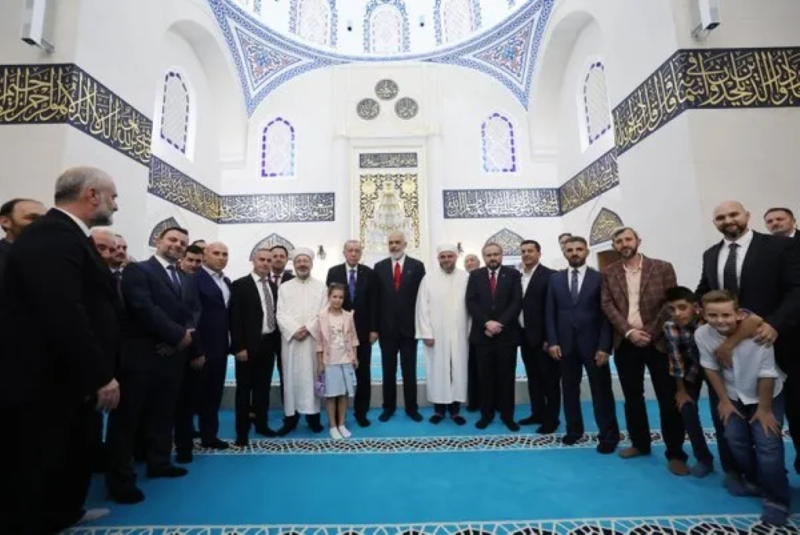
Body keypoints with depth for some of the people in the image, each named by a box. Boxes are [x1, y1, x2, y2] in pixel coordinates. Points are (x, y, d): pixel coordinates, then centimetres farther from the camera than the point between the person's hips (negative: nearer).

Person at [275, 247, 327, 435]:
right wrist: (294, 330, -13)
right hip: (290, 339, 1)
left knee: (312, 376, 4)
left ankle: (313, 416, 15)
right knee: (291, 377, 4)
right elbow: (280, 314, 0)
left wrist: (308, 329, -14)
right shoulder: (284, 287, 8)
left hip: (313, 339, -1)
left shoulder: (321, 287, 6)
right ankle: (290, 417, 14)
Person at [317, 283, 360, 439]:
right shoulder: (322, 316, -7)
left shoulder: (348, 316, 2)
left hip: (346, 360, 3)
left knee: (344, 393, 9)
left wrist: (354, 357, 4)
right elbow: (319, 341, -5)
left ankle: (341, 424, 21)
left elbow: (353, 338, 8)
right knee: (331, 394, 4)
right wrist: (320, 362, -5)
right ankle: (333, 426, 16)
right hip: (329, 361, -3)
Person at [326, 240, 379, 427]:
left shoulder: (369, 273, 1)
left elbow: (373, 303, 0)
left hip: (363, 331, 1)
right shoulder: (333, 272, 1)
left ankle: (361, 412, 19)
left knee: (363, 374, 6)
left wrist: (373, 329, -5)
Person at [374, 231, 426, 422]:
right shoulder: (379, 267, 5)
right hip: (387, 326, 1)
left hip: (409, 326, -1)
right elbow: (376, 298, 3)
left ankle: (411, 408, 23)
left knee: (409, 370, 9)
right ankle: (389, 407, 25)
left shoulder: (417, 266, 1)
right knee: (388, 370, 11)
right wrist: (375, 326, -2)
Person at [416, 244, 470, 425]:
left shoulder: (466, 278, 1)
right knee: (437, 371, 6)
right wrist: (426, 333, -7)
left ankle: (455, 409, 20)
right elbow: (422, 307, -2)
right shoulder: (428, 278, 0)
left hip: (459, 335, 1)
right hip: (436, 335, 0)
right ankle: (439, 409, 19)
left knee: (458, 370, 7)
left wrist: (471, 332, -3)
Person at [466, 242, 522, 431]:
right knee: (486, 376, 7)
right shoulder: (475, 275, 6)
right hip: (482, 334, 1)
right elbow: (471, 303, -2)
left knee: (507, 376, 7)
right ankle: (486, 414, 19)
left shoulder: (513, 274, 4)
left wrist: (500, 324, -14)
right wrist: (487, 323, -15)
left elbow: (516, 302, -5)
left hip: (507, 333, 0)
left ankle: (507, 415, 20)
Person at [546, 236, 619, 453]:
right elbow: (550, 313, 6)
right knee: (569, 389, 11)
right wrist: (552, 341, -3)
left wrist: (604, 346, -10)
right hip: (565, 344, 3)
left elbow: (606, 314, -4)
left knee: (601, 390, 6)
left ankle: (608, 435, 19)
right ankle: (574, 429, 26)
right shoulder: (555, 279, 8)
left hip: (593, 344, -2)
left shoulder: (600, 278, 0)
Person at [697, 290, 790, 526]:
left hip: (767, 394, -3)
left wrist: (764, 409, -12)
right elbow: (711, 368, -9)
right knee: (735, 439, 5)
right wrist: (724, 400, -1)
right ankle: (755, 481, 32)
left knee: (768, 445, -7)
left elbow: (767, 375, -21)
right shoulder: (702, 334, -26)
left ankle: (776, 500, 13)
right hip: (734, 396, 3)